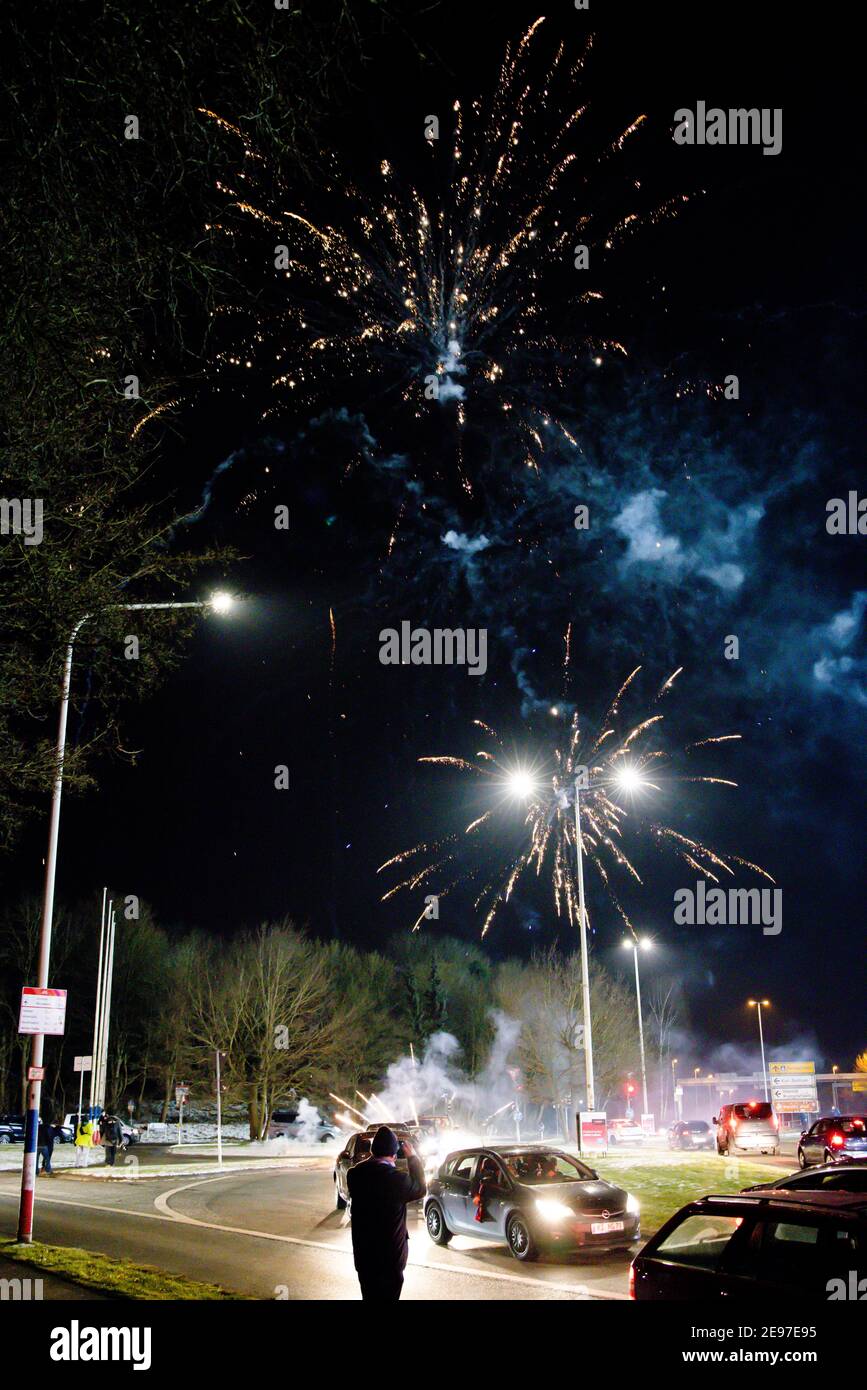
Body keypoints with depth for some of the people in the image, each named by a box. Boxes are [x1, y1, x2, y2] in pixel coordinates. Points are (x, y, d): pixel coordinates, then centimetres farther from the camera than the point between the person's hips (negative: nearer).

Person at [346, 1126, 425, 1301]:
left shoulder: (354, 1175, -12)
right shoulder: (397, 1180, -24)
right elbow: (420, 1189, -4)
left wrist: (373, 1157, 5)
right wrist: (412, 1157, 3)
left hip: (362, 1255, 4)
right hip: (390, 1258, -4)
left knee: (369, 1295, 19)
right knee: (387, 1297, 12)